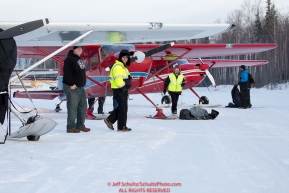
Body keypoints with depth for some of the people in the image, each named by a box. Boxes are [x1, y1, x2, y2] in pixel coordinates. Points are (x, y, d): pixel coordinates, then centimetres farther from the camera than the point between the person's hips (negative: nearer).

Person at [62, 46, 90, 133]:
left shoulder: (80, 60, 18)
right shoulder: (69, 59, -13)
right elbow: (67, 73, -22)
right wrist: (71, 84, -23)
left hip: (81, 87, 10)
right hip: (72, 88, -10)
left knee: (83, 107, 12)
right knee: (72, 107, -9)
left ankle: (80, 125, 21)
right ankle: (70, 127, -5)